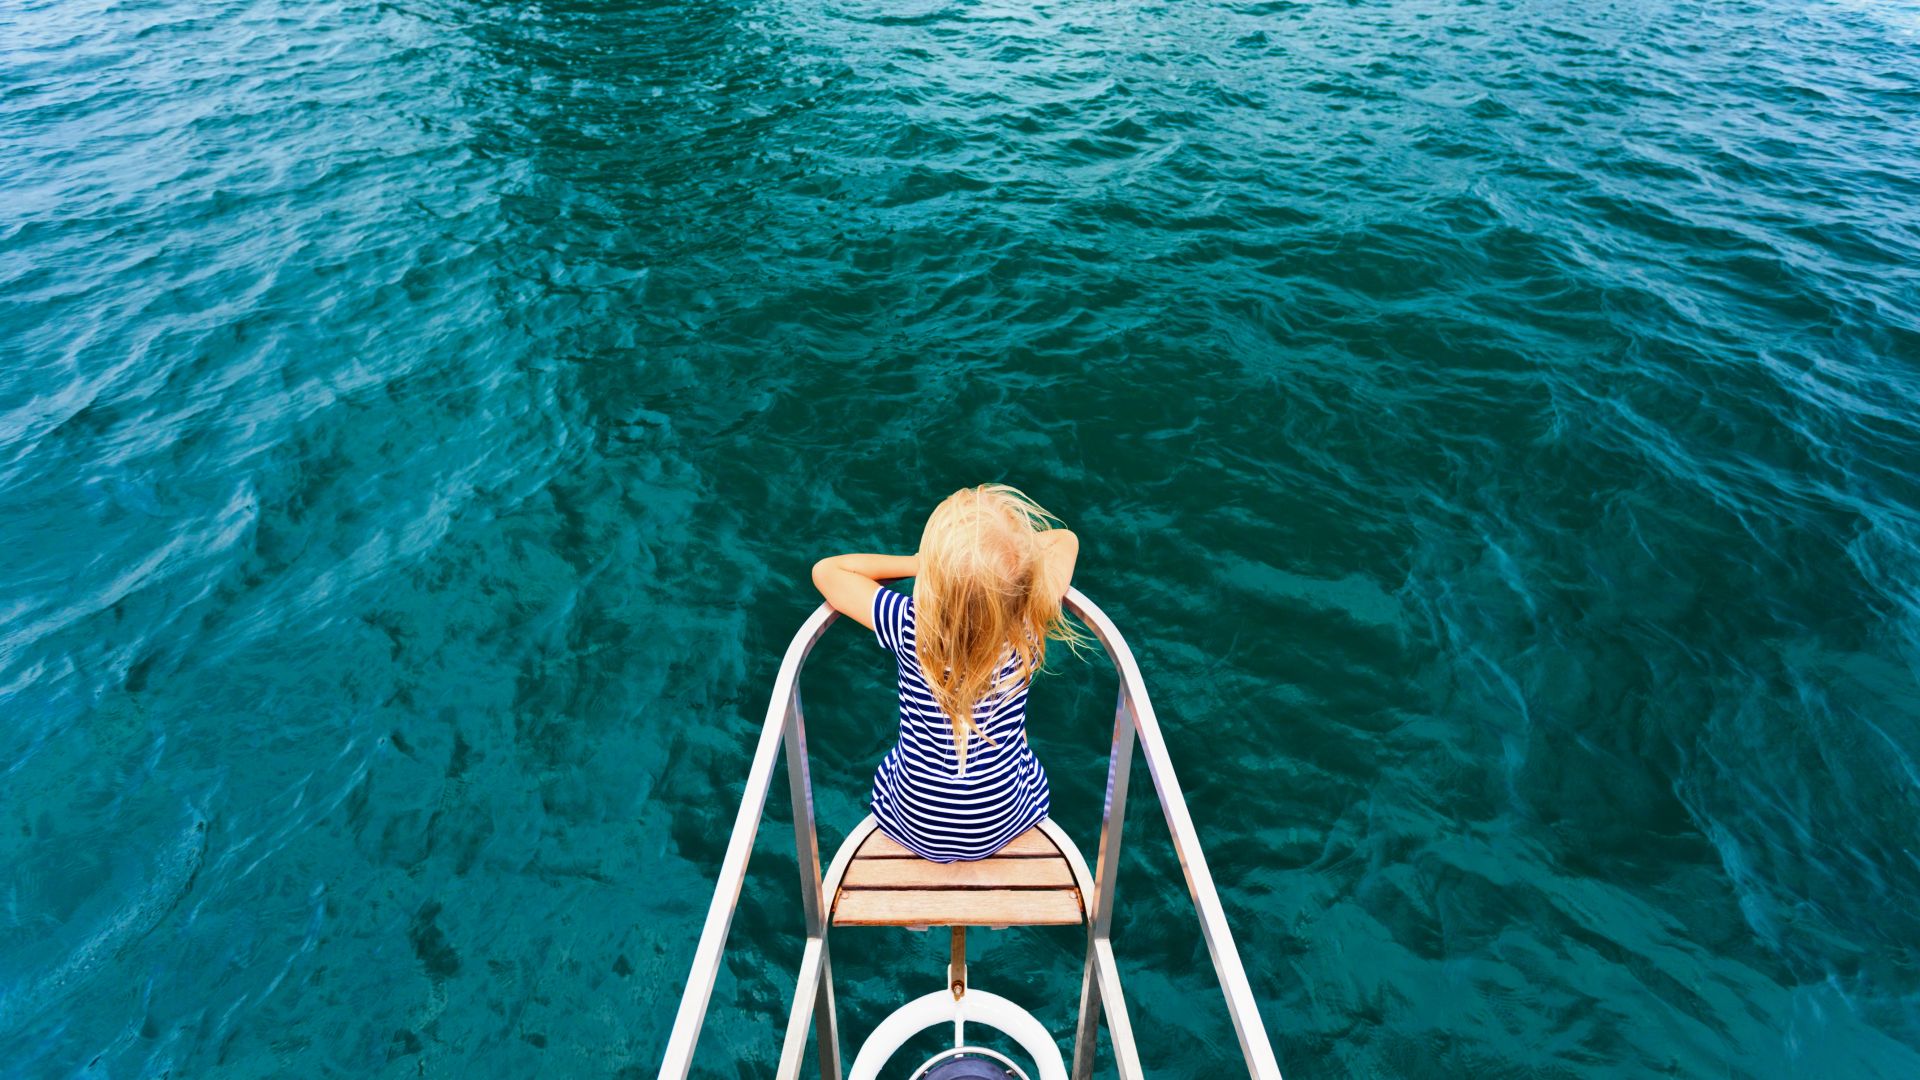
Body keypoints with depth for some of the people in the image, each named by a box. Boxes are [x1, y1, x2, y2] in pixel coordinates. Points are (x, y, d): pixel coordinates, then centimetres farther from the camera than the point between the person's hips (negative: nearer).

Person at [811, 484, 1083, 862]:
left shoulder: (909, 625, -32)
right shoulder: (1030, 622, -28)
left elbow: (825, 570, -15)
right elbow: (1064, 540, -9)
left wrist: (920, 563, -14)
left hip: (914, 829, 0)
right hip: (1007, 821, 1)